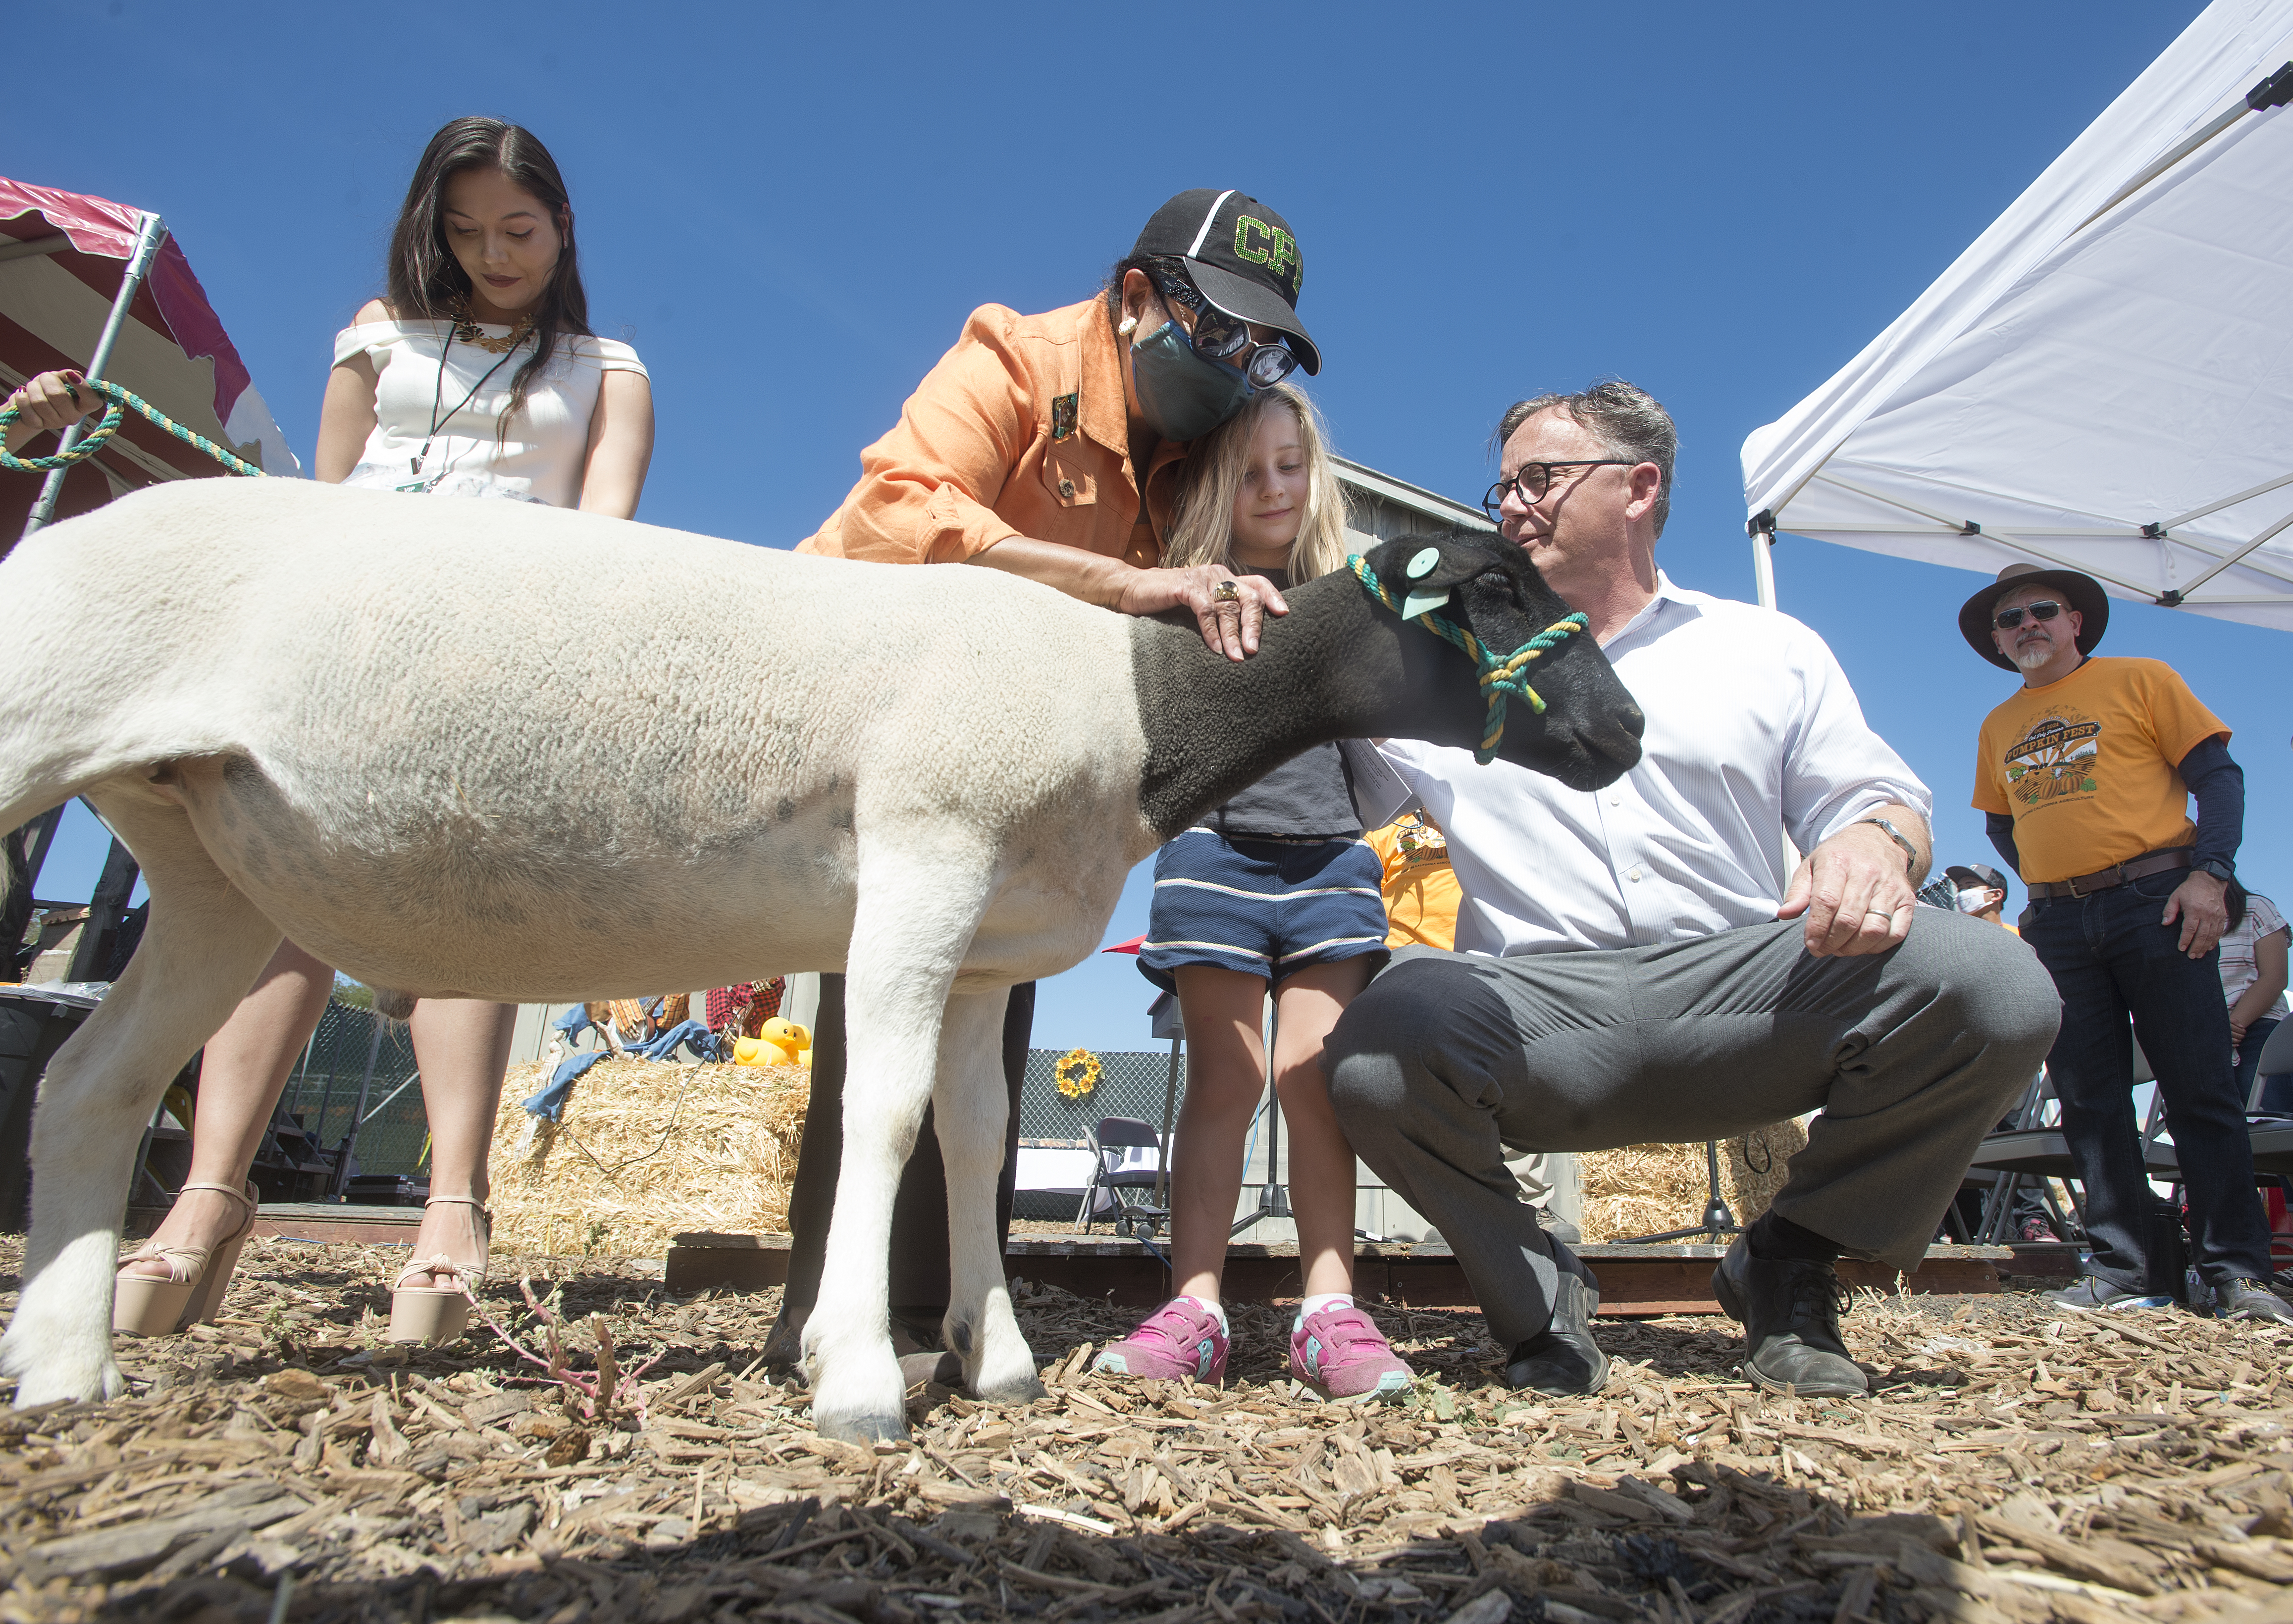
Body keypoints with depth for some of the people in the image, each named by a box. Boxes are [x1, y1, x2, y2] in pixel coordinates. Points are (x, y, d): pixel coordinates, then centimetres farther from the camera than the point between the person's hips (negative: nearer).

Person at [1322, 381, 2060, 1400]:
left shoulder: (1770, 649, 19)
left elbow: (1872, 799, 15)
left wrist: (1876, 842, -10)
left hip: (1740, 985, 2)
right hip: (1538, 1001, -1)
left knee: (1993, 985, -27)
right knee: (1380, 1048, -35)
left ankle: (1788, 1266, 1)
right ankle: (1533, 1292, -2)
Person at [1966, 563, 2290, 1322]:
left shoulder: (2141, 680, 6)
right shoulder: (1998, 728, 17)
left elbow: (2219, 774, 0)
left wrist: (2210, 872, -13)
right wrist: (2048, 881, 11)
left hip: (2154, 902, -4)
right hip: (2056, 925, 4)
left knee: (2201, 1088, -4)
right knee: (2089, 1101, 2)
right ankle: (2126, 1267, 9)